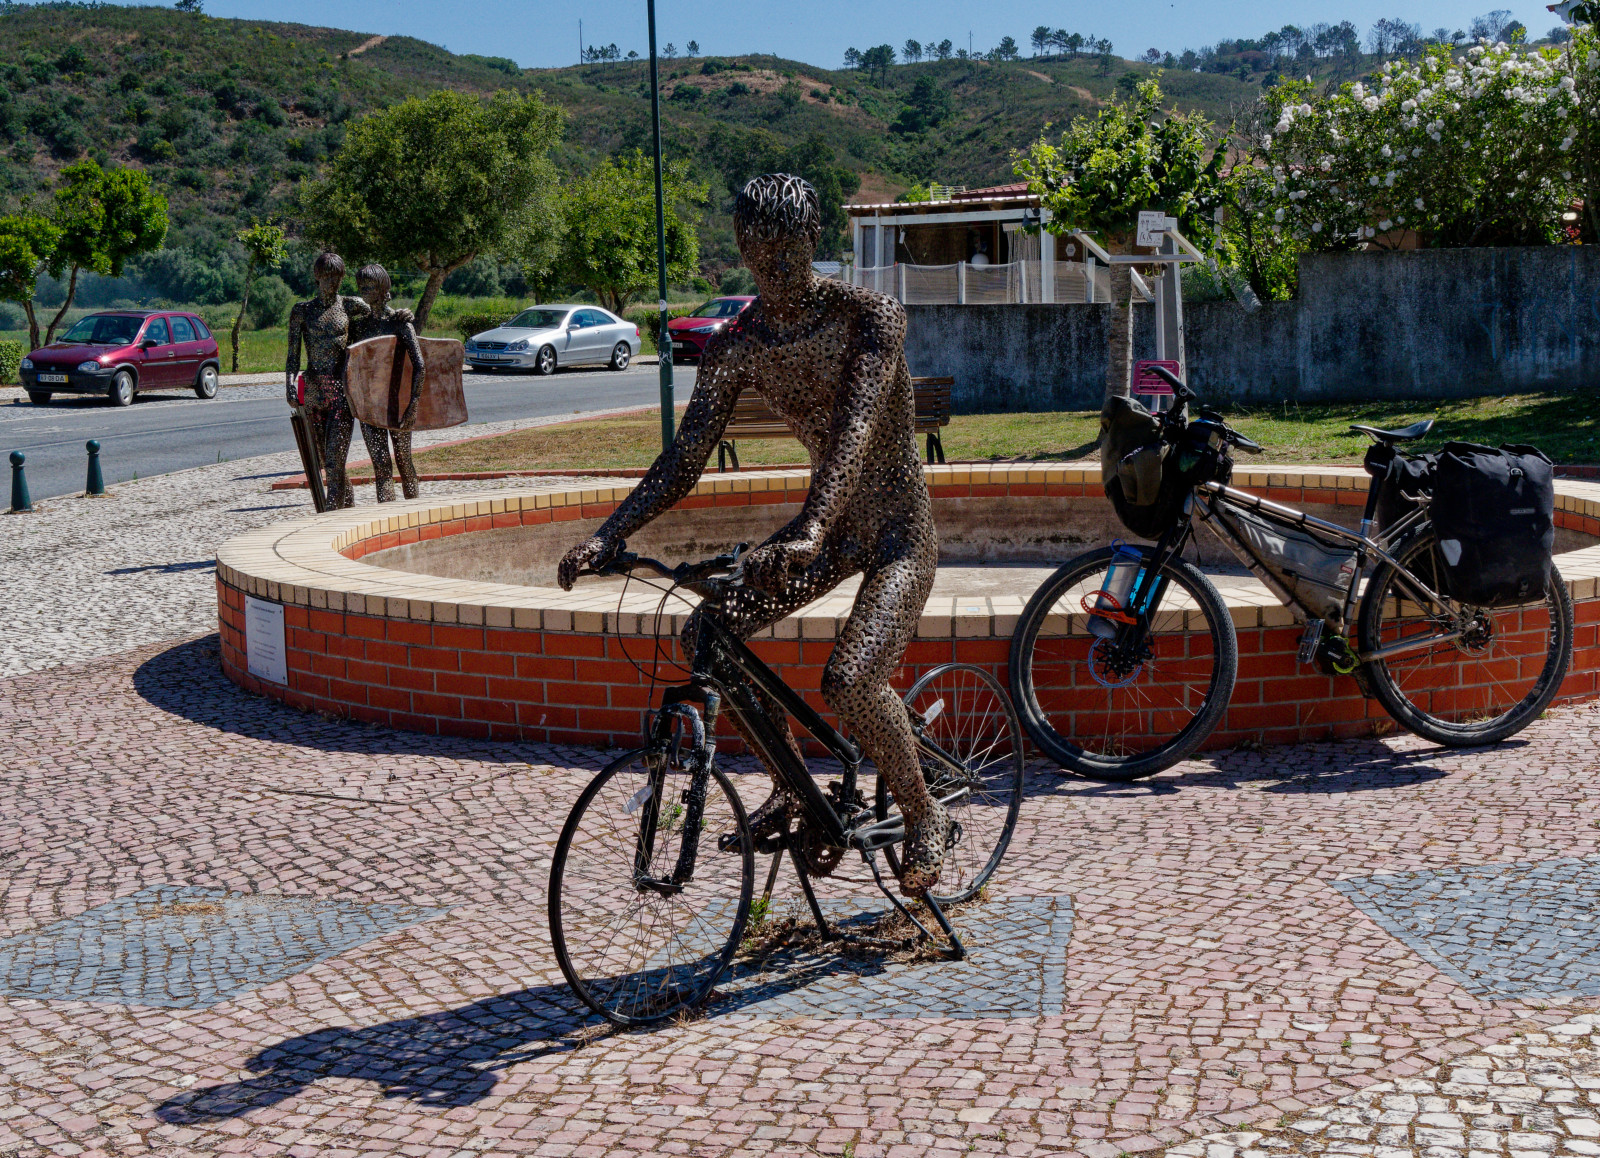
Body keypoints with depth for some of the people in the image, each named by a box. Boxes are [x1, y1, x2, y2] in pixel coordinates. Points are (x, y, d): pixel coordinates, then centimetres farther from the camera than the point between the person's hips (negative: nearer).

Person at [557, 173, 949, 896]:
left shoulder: (870, 317, -20)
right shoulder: (736, 348, -4)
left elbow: (856, 427, -35)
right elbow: (684, 462, -4)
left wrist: (810, 527, -51)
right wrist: (607, 535, -18)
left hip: (899, 526, -6)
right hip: (827, 527, 6)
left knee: (847, 682, -27)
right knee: (708, 629, -11)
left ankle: (924, 815, 2)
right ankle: (789, 788, 8)